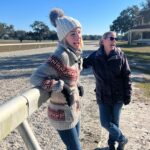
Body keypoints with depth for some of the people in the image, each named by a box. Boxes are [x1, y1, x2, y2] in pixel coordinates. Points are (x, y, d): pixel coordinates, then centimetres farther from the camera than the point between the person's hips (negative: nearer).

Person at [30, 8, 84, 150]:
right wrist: (62, 87, -30)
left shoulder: (74, 54, 0)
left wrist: (77, 85, 3)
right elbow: (36, 77, -28)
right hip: (63, 114, -8)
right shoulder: (61, 56, -26)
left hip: (74, 110, 8)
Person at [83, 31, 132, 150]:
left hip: (118, 95, -1)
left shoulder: (120, 55, -10)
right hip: (103, 96, 1)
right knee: (105, 122, 4)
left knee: (114, 121, 12)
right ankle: (122, 139, 32)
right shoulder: (95, 56, -8)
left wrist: (127, 95, -7)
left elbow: (127, 76, -7)